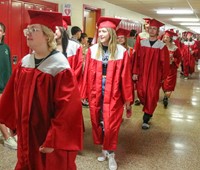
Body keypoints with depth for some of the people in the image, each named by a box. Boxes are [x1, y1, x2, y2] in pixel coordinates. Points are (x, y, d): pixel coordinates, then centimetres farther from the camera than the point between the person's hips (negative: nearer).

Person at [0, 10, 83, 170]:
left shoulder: (60, 66, -20)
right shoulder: (24, 62, 0)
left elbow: (67, 108, -22)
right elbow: (13, 96, 10)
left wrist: (53, 141, -21)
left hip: (50, 137, -6)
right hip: (27, 133, 6)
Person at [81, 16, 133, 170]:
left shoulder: (121, 52, -7)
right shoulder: (92, 50, 0)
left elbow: (125, 76, -6)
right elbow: (88, 74, 2)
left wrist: (127, 98, -4)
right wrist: (85, 93, 2)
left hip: (113, 94, -3)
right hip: (96, 93, 3)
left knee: (111, 124, 2)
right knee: (97, 122, 12)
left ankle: (111, 154, 21)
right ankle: (105, 149, 32)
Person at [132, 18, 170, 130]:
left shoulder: (162, 46, -5)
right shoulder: (142, 43, 3)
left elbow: (165, 63, -2)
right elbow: (137, 59, 1)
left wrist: (163, 77, -1)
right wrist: (135, 73, -4)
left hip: (155, 75, -2)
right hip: (143, 74, 2)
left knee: (151, 96, -1)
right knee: (142, 94, 2)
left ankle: (146, 119, 11)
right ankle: (149, 111, 32)